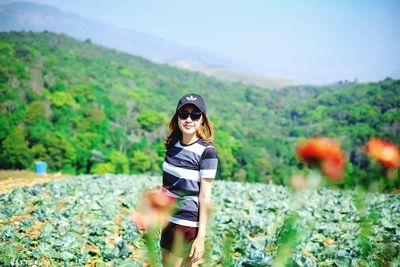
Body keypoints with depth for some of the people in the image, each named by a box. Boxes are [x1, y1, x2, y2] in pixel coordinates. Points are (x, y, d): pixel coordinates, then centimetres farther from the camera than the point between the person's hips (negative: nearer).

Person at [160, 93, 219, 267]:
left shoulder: (206, 152, -15)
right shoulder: (173, 144, 3)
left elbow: (205, 196, -15)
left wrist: (201, 236, -15)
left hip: (187, 223, -6)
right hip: (167, 219, 6)